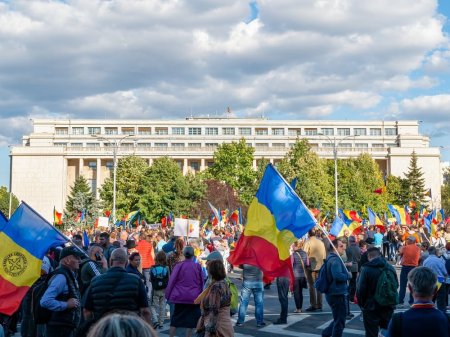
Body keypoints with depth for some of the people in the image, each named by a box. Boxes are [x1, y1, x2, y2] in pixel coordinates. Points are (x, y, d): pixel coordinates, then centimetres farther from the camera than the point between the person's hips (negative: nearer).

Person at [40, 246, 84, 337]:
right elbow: (45, 301, -27)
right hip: (60, 329, -10)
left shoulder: (71, 276, 13)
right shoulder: (61, 277, -18)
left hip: (68, 328, 10)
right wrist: (66, 304, -22)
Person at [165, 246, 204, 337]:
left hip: (180, 296, 0)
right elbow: (202, 282, 4)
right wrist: (200, 295, 16)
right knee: (190, 319, 7)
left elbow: (172, 281, -5)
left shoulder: (179, 266, -8)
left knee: (175, 319, 11)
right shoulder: (197, 266, -5)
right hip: (193, 298, 0)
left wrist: (168, 295, 5)